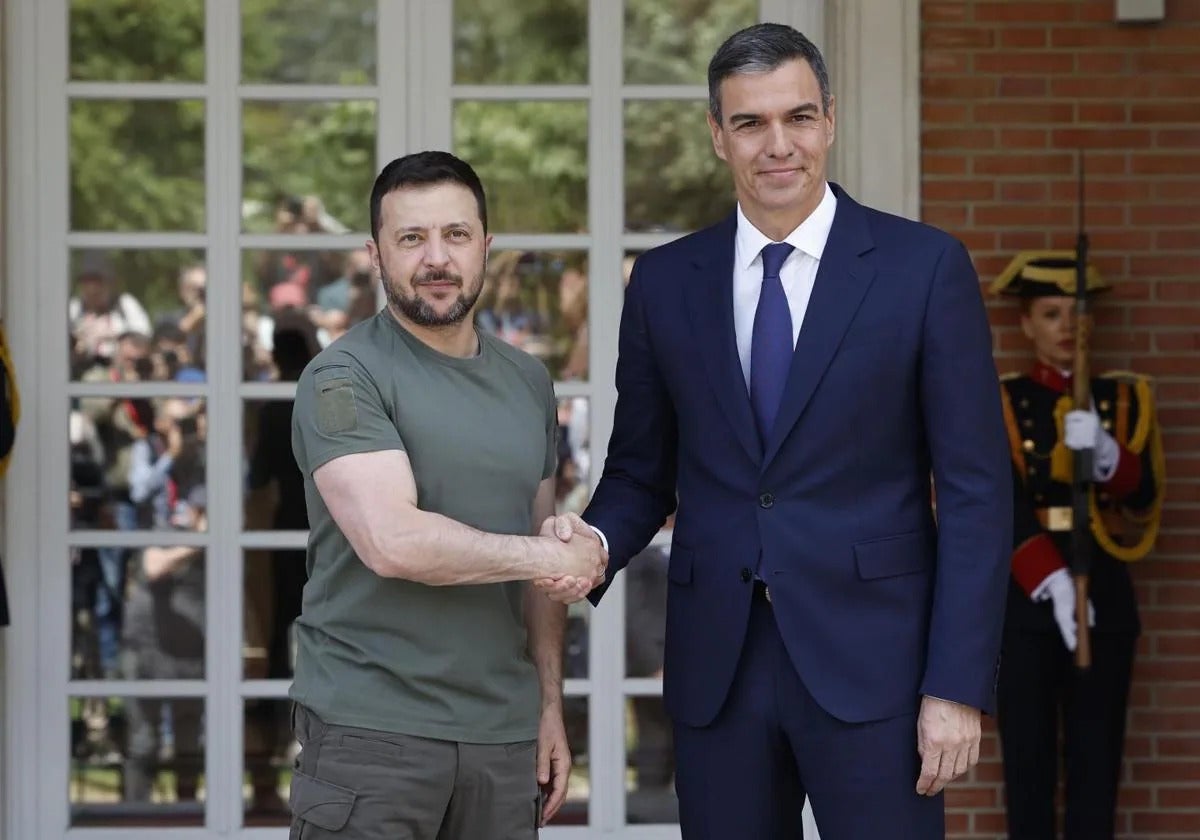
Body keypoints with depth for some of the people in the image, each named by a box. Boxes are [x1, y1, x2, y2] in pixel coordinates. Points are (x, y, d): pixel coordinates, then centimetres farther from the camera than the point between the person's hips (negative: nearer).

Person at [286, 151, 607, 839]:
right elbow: (392, 542, -19)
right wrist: (543, 557, -9)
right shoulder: (343, 380, -6)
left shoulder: (528, 382, 14)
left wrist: (550, 705, 12)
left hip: (504, 733, 5)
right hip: (372, 731, -5)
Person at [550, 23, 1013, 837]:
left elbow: (975, 491, -4)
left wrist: (959, 685, -10)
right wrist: (596, 542, -9)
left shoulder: (924, 267, -2)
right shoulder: (664, 281, 7)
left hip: (869, 657, -3)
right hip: (717, 666, 3)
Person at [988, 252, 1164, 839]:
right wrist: (1051, 582, -24)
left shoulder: (1124, 399, 10)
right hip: (1025, 600, -2)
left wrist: (1104, 453, -26)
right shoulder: (1000, 404, 3)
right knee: (1028, 760, -1)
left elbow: (1145, 493, -5)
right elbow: (1006, 505, -10)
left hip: (1104, 597, 2)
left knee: (1096, 762, 1)